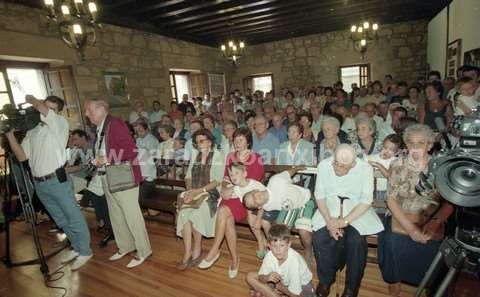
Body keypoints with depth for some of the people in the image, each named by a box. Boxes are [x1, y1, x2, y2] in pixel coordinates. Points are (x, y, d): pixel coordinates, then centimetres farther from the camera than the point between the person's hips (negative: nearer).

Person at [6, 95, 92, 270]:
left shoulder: (61, 124, -5)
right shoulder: (32, 132, 13)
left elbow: (42, 109, -24)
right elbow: (22, 156, 7)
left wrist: (30, 99, -4)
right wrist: (10, 134, 0)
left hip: (57, 180, -7)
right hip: (39, 184, 7)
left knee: (74, 218, 2)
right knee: (60, 220, 18)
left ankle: (85, 251, 17)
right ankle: (77, 247, 34)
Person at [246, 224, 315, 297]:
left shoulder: (294, 260, -34)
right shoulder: (269, 256, -22)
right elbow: (261, 277, -12)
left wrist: (279, 287, -13)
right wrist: (267, 278, -33)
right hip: (281, 282, 4)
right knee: (250, 276, -8)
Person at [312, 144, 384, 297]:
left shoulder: (365, 169, -14)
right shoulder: (323, 165, -10)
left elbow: (366, 201, -17)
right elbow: (319, 195, -7)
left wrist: (343, 221, -26)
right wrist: (329, 220, -20)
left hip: (356, 208, -1)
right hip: (330, 205, 1)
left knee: (356, 240, -26)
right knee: (320, 237, -22)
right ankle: (325, 280, 6)